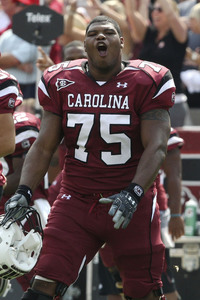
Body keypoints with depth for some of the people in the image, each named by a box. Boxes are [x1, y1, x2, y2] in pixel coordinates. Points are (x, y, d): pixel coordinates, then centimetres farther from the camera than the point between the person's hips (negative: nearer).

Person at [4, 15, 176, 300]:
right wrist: (23, 192, -8)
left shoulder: (148, 84, -6)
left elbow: (156, 147, -12)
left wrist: (133, 193, -27)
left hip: (132, 205, -2)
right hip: (76, 202, 2)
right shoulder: (60, 84, 3)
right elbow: (44, 147, 6)